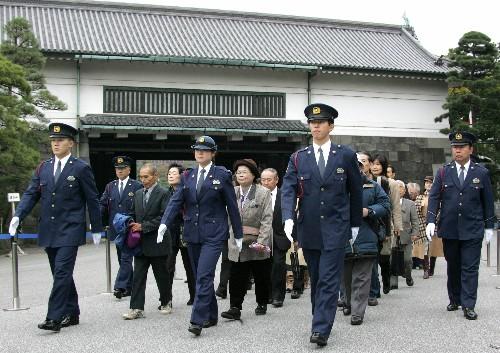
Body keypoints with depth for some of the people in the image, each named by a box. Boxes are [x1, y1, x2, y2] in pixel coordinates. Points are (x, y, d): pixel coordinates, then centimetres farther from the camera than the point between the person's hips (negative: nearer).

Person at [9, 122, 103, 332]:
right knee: (61, 274, 12)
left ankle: (54, 318, -10)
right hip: (48, 231, 6)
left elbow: (92, 200, 0)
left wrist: (96, 229, 1)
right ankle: (71, 314, 23)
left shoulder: (81, 169, -3)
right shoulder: (43, 168, 11)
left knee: (62, 273, -12)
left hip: (70, 230, -6)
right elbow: (31, 194, 8)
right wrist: (18, 216, -9)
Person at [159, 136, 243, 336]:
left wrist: (238, 234, 2)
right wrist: (164, 223, -15)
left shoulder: (222, 175, -1)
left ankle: (197, 321, -13)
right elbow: (176, 201, 1)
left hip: (214, 233, -5)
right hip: (192, 233, 5)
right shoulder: (187, 177, 10)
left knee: (204, 276, -14)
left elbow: (232, 206, 1)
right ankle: (211, 316, 24)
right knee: (201, 276, 11)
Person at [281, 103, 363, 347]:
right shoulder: (298, 158, 4)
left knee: (329, 280, -8)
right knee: (316, 279, 13)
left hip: (335, 228, -2)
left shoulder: (346, 155, 1)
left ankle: (321, 329, -8)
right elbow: (288, 189, -5)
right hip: (308, 228, 3)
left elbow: (355, 191, 8)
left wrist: (356, 224, 10)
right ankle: (321, 321, 26)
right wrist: (288, 218, -21)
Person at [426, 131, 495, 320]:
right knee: (453, 267, 12)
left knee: (470, 268, -3)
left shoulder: (481, 173, 1)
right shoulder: (443, 172, 3)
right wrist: (431, 221, -12)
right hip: (449, 229, 2)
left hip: (472, 230, -1)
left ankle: (468, 306, 0)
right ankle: (454, 300, 26)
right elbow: (434, 197, -1)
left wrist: (489, 226, 6)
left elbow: (488, 201, 6)